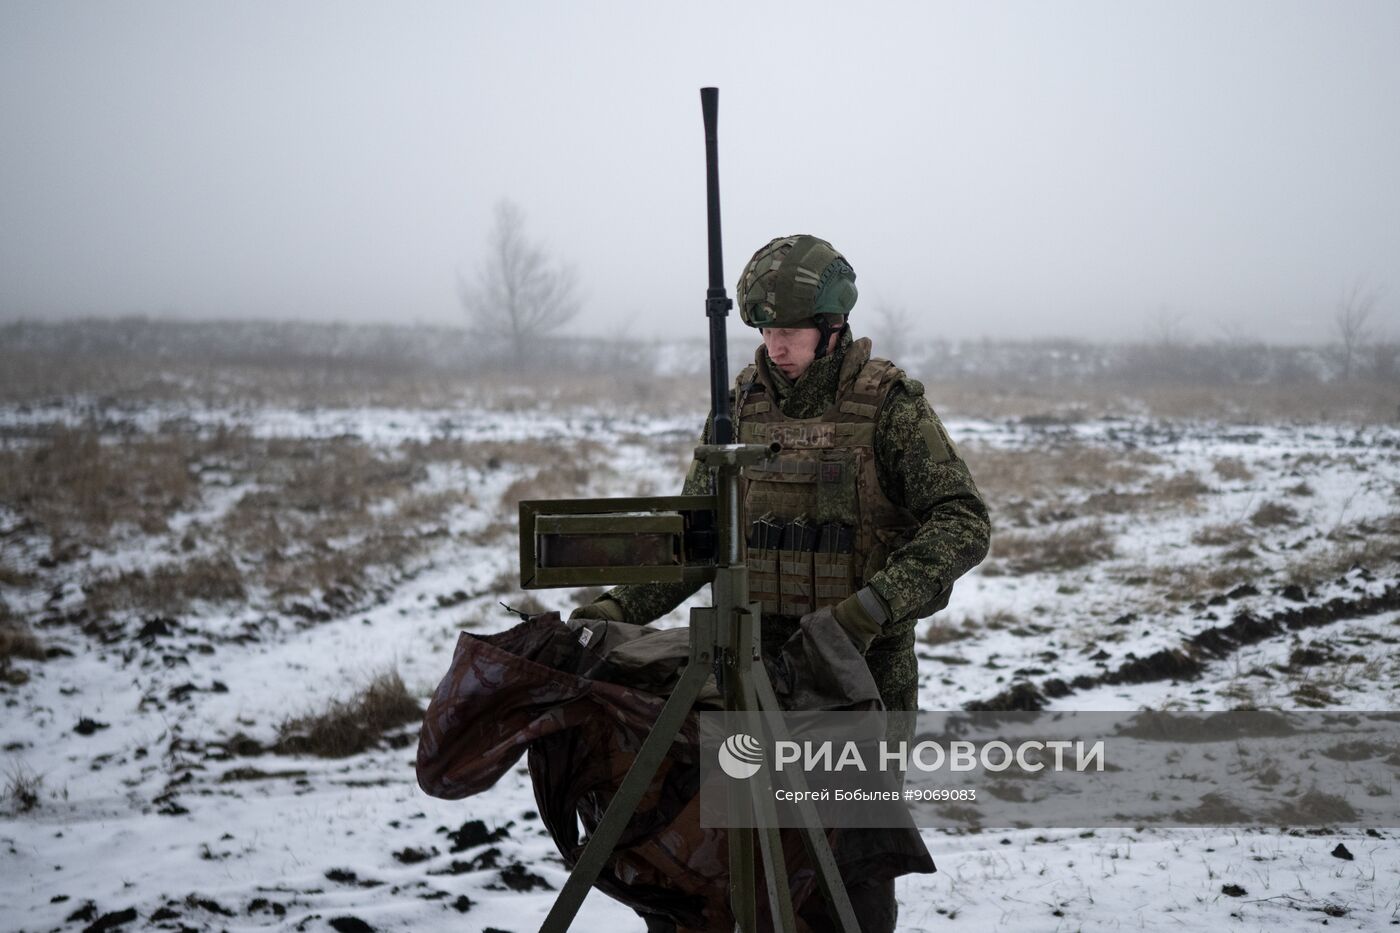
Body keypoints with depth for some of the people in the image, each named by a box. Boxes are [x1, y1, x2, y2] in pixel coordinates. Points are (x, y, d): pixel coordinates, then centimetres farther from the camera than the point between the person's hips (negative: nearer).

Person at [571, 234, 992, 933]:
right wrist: (619, 607, -4)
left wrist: (870, 606, -28)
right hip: (762, 656, 4)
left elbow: (963, 524, -16)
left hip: (866, 660, -4)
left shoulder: (889, 404, -9)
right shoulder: (743, 403, 5)